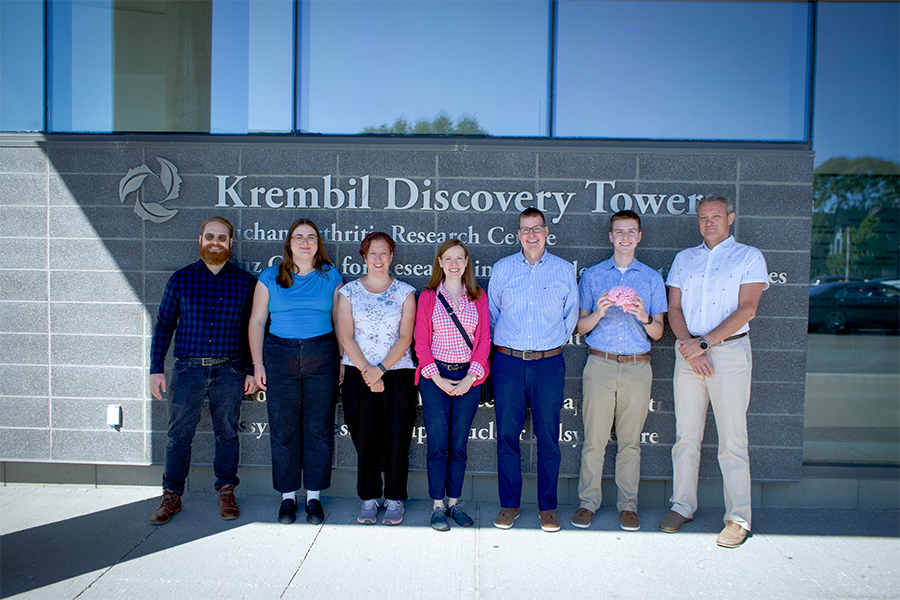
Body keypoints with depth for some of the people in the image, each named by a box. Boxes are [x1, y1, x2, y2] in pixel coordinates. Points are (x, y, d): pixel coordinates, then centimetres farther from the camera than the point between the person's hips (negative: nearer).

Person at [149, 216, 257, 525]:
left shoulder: (245, 281, 5)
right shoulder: (181, 278, 6)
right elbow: (164, 324, 8)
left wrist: (253, 370, 3)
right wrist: (156, 369, 3)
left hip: (229, 371, 0)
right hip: (188, 369, 0)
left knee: (227, 433, 8)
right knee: (179, 434, 5)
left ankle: (226, 493, 23)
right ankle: (171, 496, 20)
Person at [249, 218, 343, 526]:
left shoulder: (331, 276, 7)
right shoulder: (270, 277, 7)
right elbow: (257, 321, 7)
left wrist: (343, 359, 2)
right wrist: (258, 363, 1)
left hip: (322, 357, 0)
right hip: (280, 357, 1)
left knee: (319, 429, 4)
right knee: (283, 430, 5)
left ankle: (314, 497, 18)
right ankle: (288, 496, 20)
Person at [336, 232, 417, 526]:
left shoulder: (404, 292, 6)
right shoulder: (349, 291, 7)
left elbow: (405, 337, -1)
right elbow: (346, 337, 0)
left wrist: (380, 369, -12)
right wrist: (366, 371, -10)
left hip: (397, 372, 0)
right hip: (359, 374, 1)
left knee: (396, 438, 0)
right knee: (364, 438, 3)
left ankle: (395, 499, 15)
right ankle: (369, 499, 19)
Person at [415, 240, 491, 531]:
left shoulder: (478, 297, 7)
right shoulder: (427, 297, 3)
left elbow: (484, 341, 3)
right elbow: (421, 342, 0)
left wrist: (470, 378, -7)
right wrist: (438, 379, -9)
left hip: (468, 378, 1)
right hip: (435, 377, -1)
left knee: (459, 444, 8)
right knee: (437, 444, 1)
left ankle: (454, 503, 20)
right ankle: (437, 507, 12)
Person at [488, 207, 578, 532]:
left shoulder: (564, 270, 6)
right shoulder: (502, 268, 8)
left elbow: (571, 315, 14)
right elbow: (491, 312, 15)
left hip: (549, 362, 0)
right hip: (508, 361, 1)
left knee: (548, 438, 5)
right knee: (507, 435, 4)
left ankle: (547, 507, 19)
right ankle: (509, 505, 18)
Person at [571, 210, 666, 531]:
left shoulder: (652, 278, 10)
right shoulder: (592, 275, 9)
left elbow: (657, 333, 8)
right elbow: (581, 327, 6)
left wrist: (644, 317, -13)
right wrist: (598, 312, -14)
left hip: (637, 366, 1)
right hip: (600, 364, 0)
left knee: (630, 441, 5)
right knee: (594, 438, 0)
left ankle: (628, 504, 17)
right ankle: (588, 501, 13)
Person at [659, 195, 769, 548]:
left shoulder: (749, 257, 4)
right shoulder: (684, 259, 16)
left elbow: (746, 309, -7)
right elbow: (674, 308, 8)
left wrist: (704, 342, -14)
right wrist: (688, 345, -8)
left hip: (729, 351, -3)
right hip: (688, 351, 4)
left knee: (732, 440, -2)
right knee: (686, 435, 8)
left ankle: (739, 518, 8)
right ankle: (682, 506, 19)